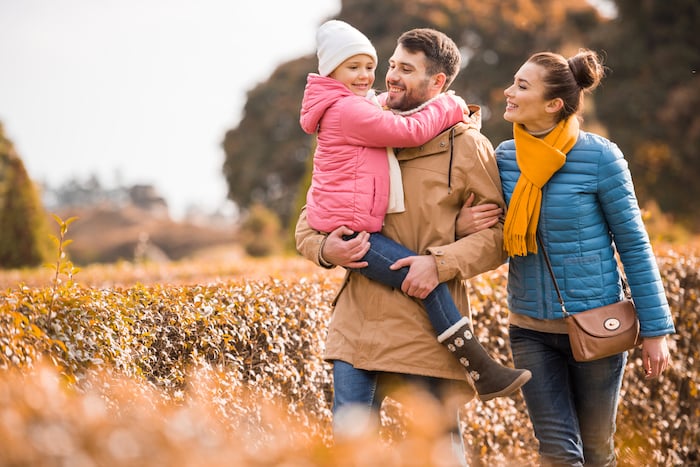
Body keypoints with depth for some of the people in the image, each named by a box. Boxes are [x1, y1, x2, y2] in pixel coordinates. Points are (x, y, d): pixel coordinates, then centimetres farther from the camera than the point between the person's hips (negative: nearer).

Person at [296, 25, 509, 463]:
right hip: (357, 324, 4)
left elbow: (501, 231, -3)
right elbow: (309, 221, 17)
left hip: (427, 328, -4)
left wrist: (441, 262, -16)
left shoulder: (467, 147, -1)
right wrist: (324, 248, -6)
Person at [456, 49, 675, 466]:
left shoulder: (598, 157, -13)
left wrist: (655, 329, -7)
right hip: (532, 329, 3)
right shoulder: (505, 157, 0)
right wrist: (462, 226, -12)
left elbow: (634, 244, -6)